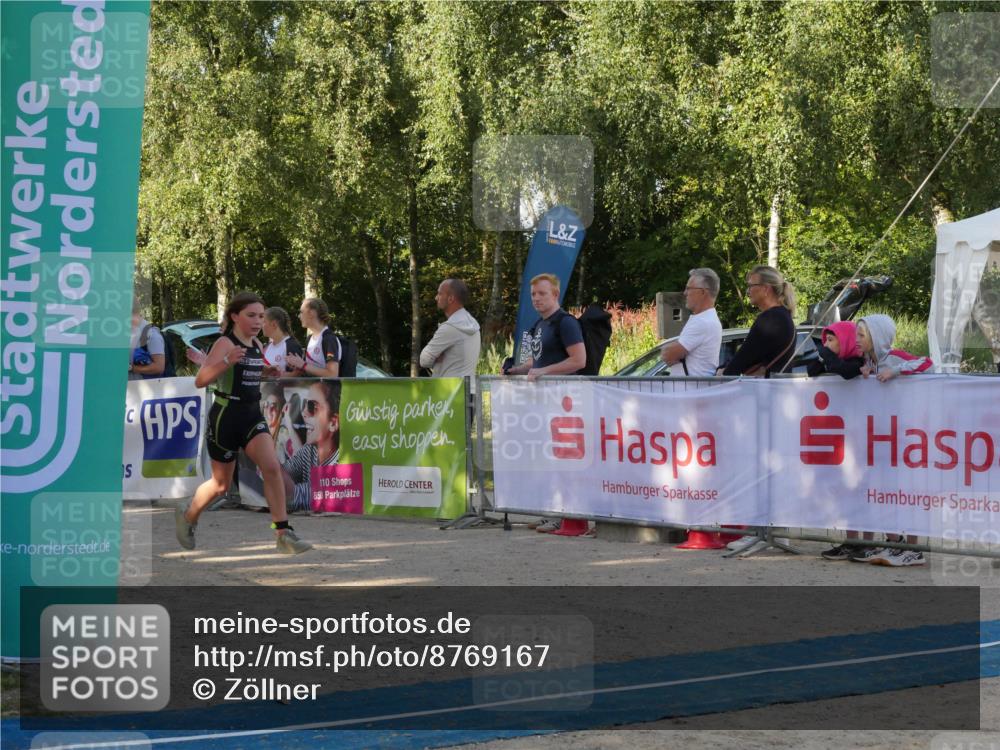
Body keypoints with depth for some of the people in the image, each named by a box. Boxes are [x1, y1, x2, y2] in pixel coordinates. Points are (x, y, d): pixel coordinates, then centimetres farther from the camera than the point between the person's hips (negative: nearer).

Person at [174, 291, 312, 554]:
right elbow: (200, 380, -24)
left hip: (252, 416, 5)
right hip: (225, 417, -5)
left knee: (272, 467, -16)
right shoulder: (225, 344, -14)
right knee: (222, 484, 9)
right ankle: (187, 517, 37)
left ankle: (283, 534, -15)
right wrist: (226, 362, -38)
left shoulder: (257, 346, 7)